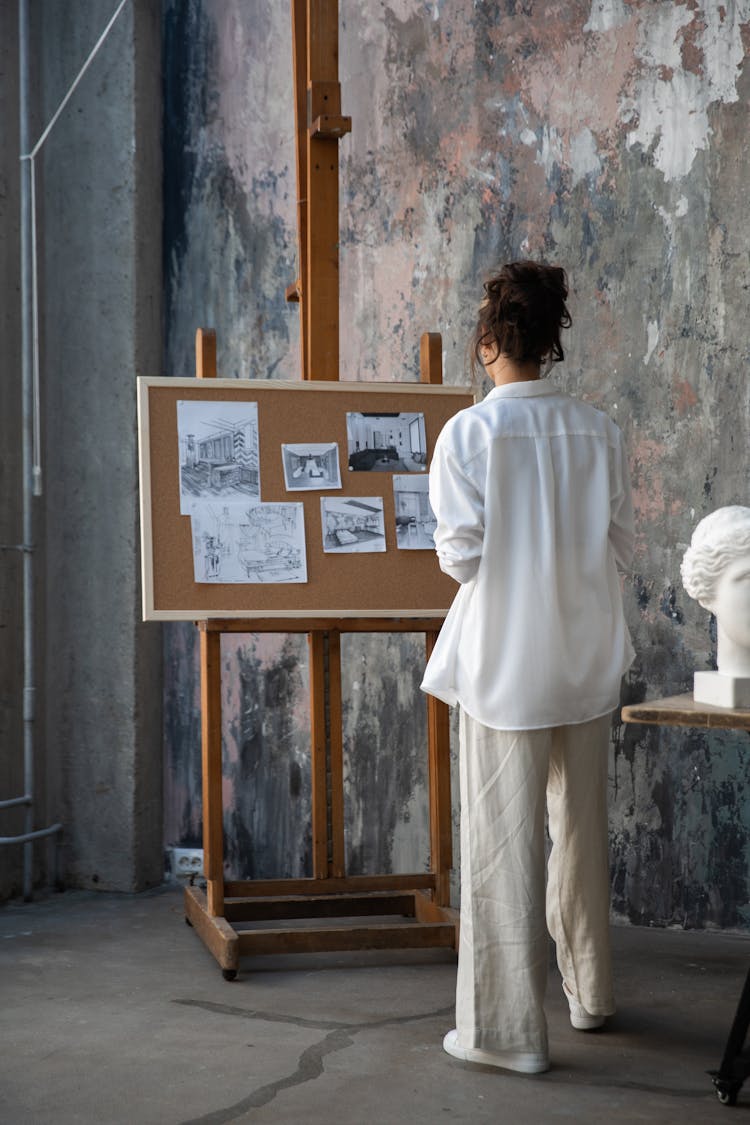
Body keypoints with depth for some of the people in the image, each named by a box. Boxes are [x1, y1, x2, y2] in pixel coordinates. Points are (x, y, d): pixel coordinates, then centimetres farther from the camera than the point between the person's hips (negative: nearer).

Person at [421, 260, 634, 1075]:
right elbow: (621, 544, 4)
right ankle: (589, 992, 32)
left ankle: (509, 1028, 8)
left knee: (505, 840, 2)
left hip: (506, 661, -4)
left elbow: (461, 554, -12)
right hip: (586, 657, 4)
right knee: (581, 829, 17)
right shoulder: (597, 431, 1)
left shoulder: (469, 433, -11)